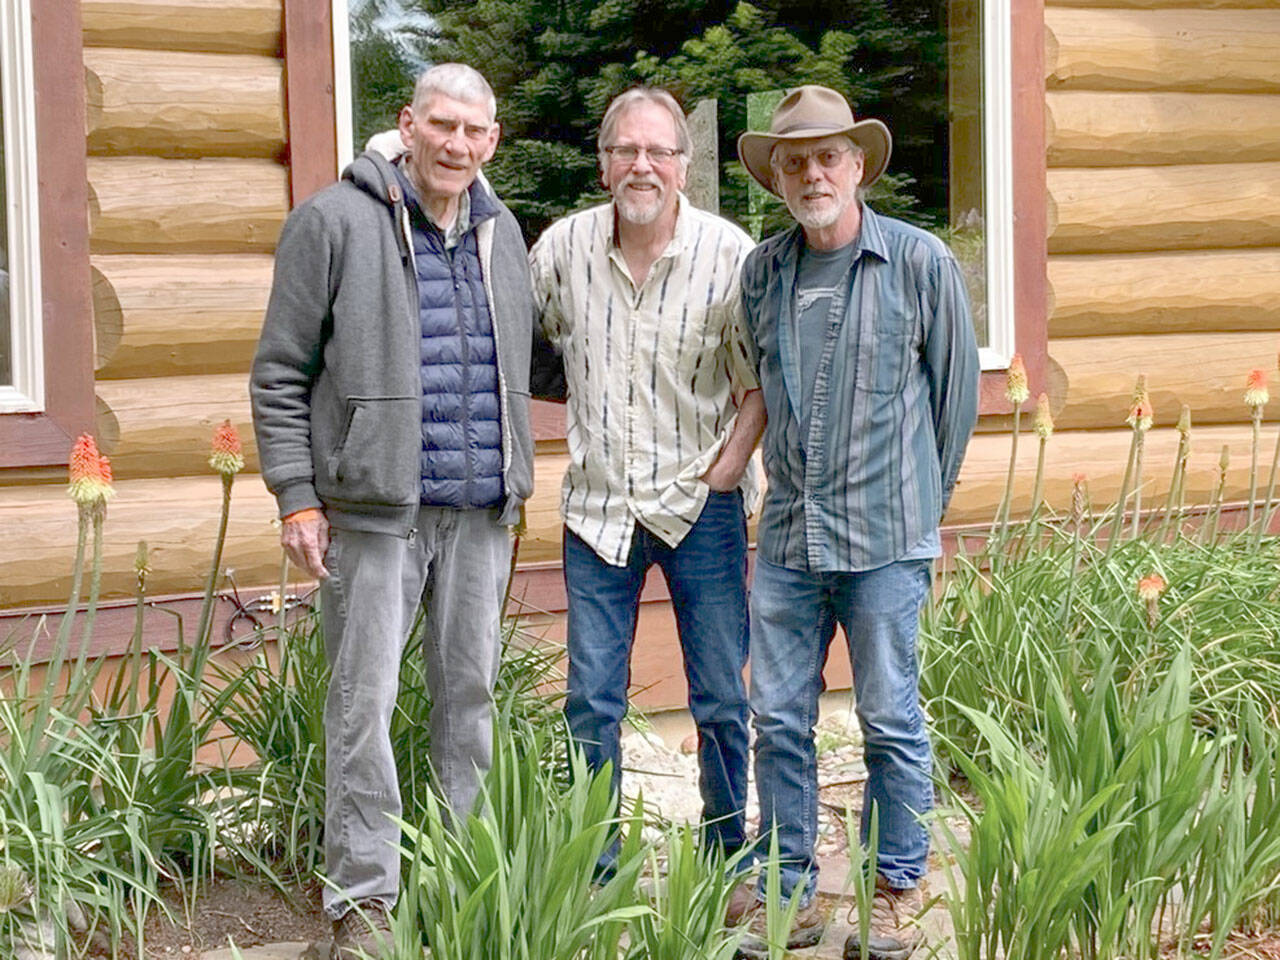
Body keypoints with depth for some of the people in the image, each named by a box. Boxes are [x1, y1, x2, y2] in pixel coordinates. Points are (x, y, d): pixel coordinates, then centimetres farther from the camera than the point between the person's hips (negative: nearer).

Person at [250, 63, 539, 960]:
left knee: (471, 694, 11)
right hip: (375, 510, -5)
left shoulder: (501, 231, 12)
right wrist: (298, 499, -9)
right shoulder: (334, 222, -5)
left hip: (480, 513, 5)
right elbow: (281, 375, -4)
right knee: (364, 701, -2)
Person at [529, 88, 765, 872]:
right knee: (591, 702, 4)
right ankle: (592, 867, 16)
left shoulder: (730, 254, -7)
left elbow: (764, 383, -2)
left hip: (701, 507, -2)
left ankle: (728, 856, 22)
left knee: (721, 699, 6)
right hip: (598, 505, 2)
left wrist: (722, 473, -8)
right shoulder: (563, 247, 0)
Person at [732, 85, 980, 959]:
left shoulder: (922, 262, -2)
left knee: (891, 722, 4)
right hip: (786, 536, 4)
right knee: (779, 720, 6)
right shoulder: (762, 271, 8)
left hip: (885, 540, -4)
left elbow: (958, 390, 6)